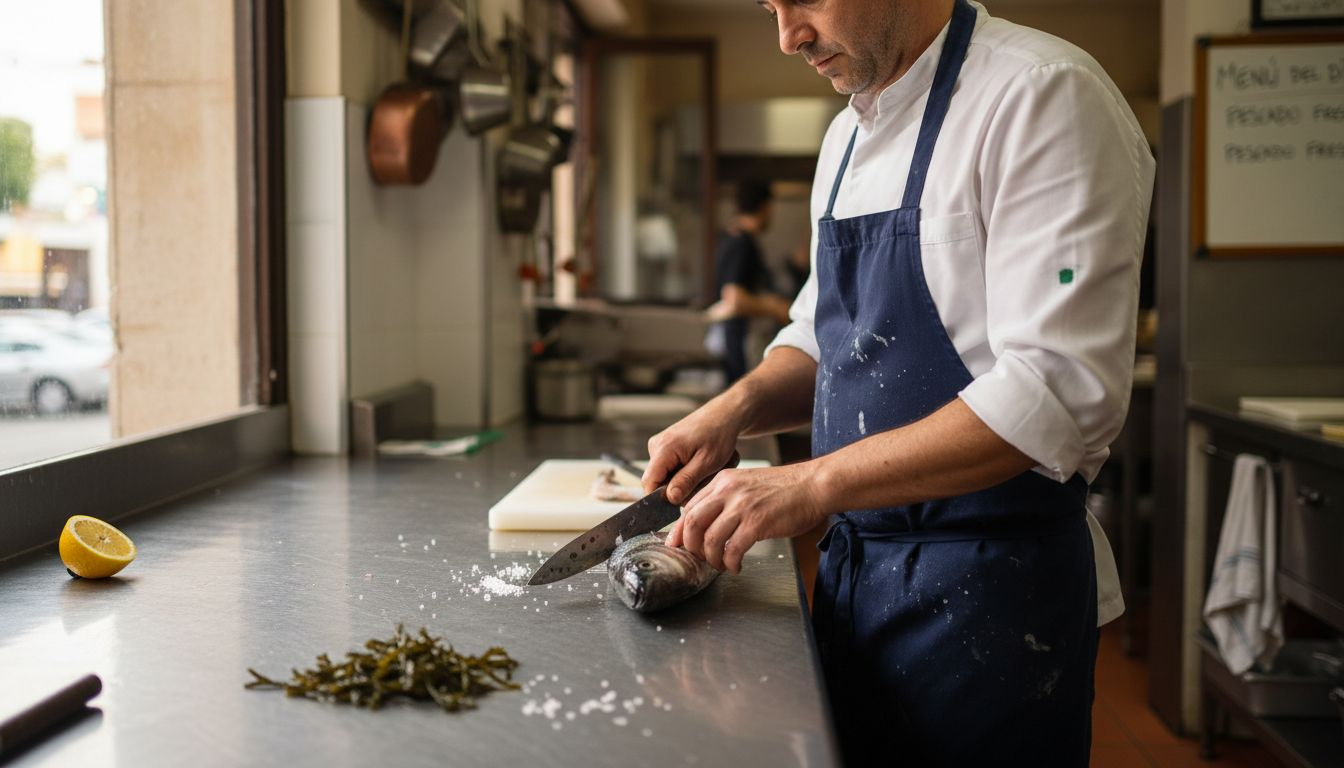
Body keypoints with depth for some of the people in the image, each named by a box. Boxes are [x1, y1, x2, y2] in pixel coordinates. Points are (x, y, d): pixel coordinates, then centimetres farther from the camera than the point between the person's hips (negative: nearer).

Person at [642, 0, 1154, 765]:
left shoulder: (1044, 96, -16)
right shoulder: (847, 136, 10)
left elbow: (1059, 391, -24)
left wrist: (816, 483, -26)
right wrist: (736, 409, -2)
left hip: (986, 584, -7)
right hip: (855, 558, 8)